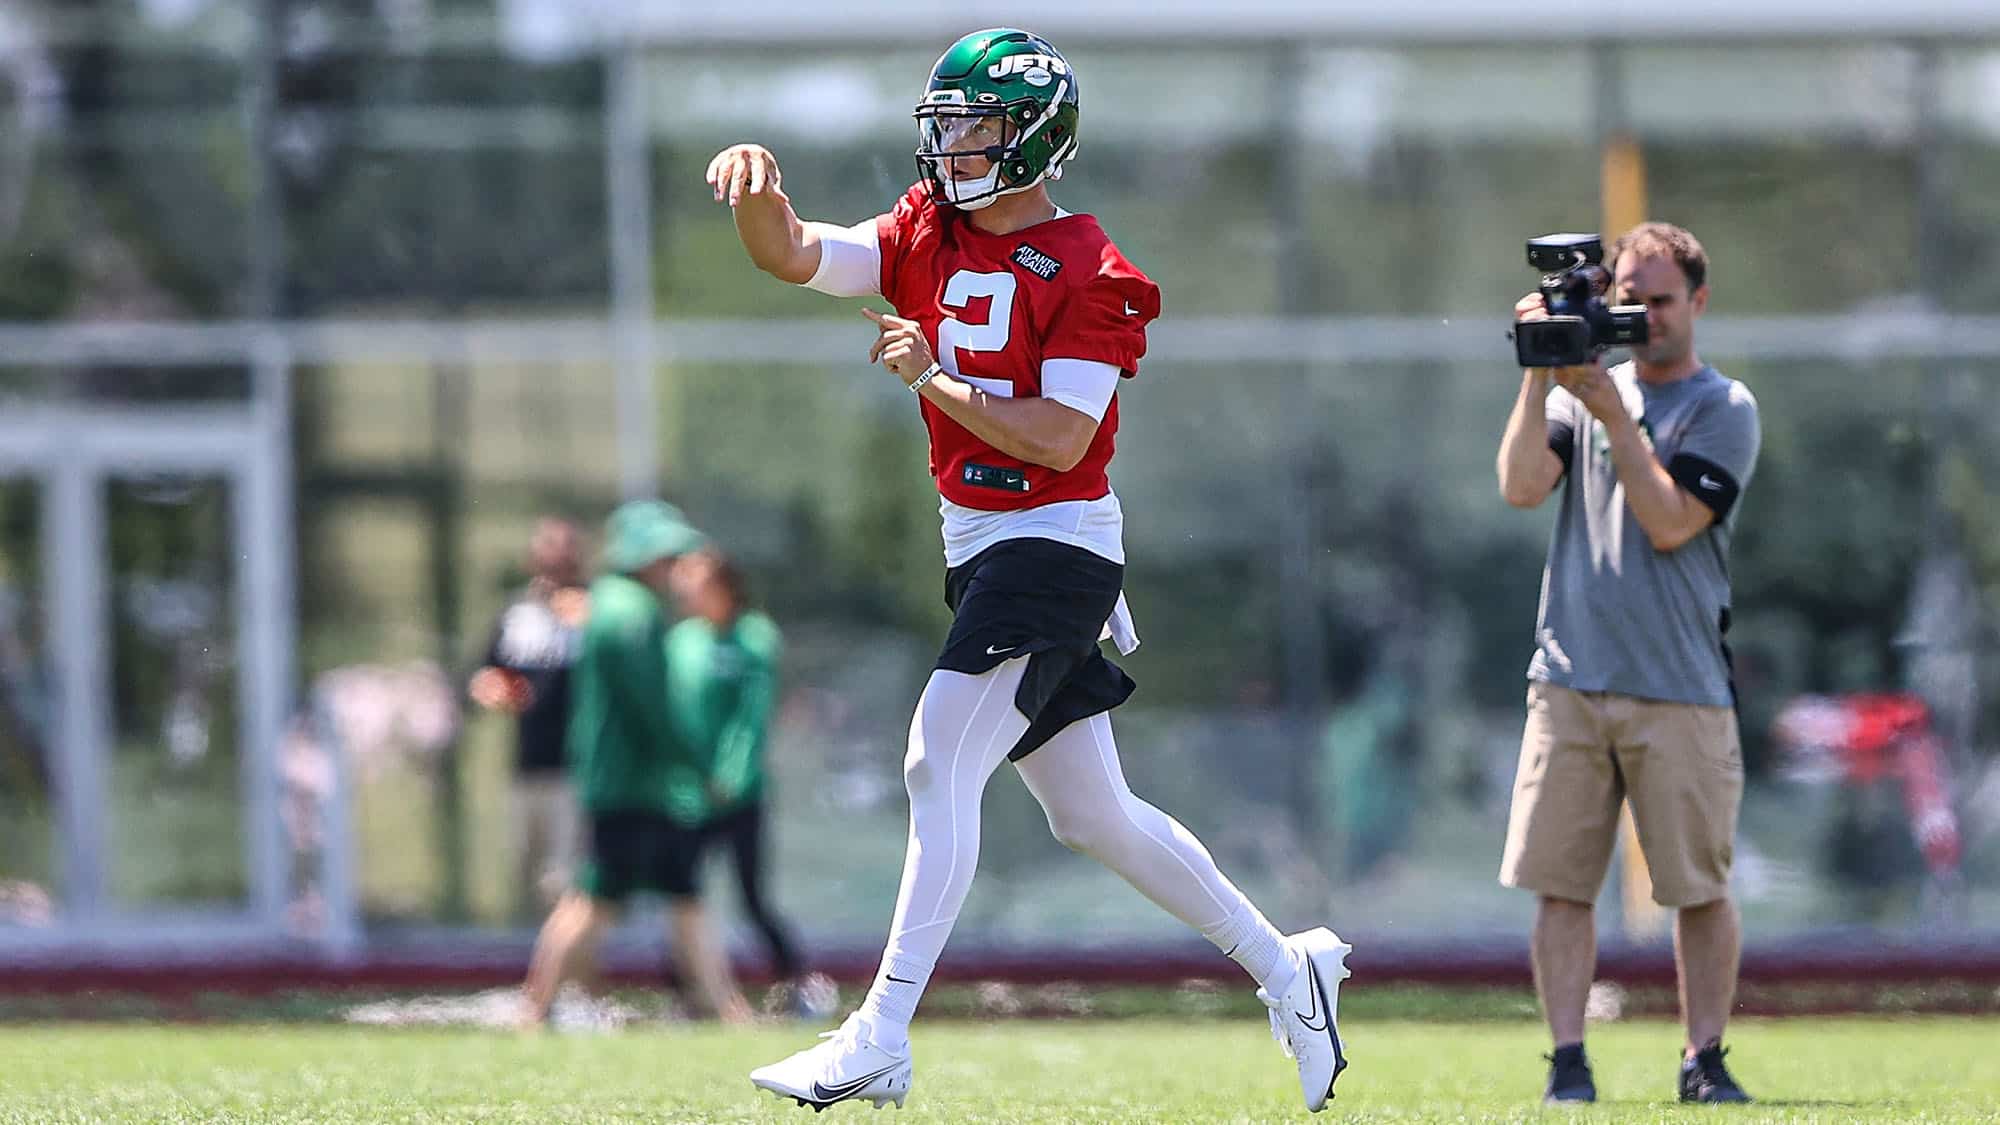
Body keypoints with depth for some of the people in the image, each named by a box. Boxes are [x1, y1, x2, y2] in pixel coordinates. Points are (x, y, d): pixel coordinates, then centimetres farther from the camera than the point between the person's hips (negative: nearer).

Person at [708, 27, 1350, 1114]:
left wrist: (932, 378, -18)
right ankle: (1286, 969, 27)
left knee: (940, 768, -17)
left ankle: (879, 1041, -20)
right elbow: (793, 255, -3)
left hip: (1056, 544, -8)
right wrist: (757, 193, -23)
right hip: (979, 546, 8)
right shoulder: (927, 234, 9)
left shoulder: (1088, 273, -12)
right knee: (1095, 815, 14)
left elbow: (1061, 437, -19)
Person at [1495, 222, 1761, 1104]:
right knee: (1561, 881, -3)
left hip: (1681, 689, -3)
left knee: (1700, 886, -1)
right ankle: (1568, 1061, 0)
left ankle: (1704, 1060, 8)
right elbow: (1521, 486, -1)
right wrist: (1538, 378, -8)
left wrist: (1614, 416, -13)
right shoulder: (1584, 388, 14)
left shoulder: (1724, 408, 3)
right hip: (1569, 680, 3)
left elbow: (1669, 522, -9)